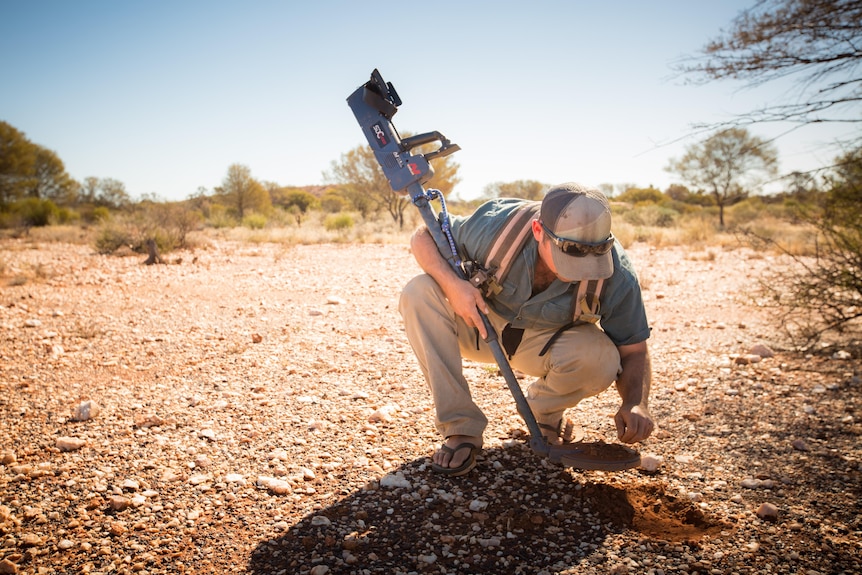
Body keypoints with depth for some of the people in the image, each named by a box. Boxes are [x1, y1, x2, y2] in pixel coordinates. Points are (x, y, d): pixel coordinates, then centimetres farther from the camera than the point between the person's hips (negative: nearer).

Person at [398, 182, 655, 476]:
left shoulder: (617, 275, -27)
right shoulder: (496, 225, -30)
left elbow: (634, 349, -15)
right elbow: (423, 236, -16)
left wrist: (635, 404, -35)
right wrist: (451, 283, -35)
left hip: (547, 344, 0)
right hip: (482, 325, 1)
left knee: (601, 358, -34)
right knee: (418, 293, -27)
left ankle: (544, 410, 3)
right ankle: (461, 427, -20)